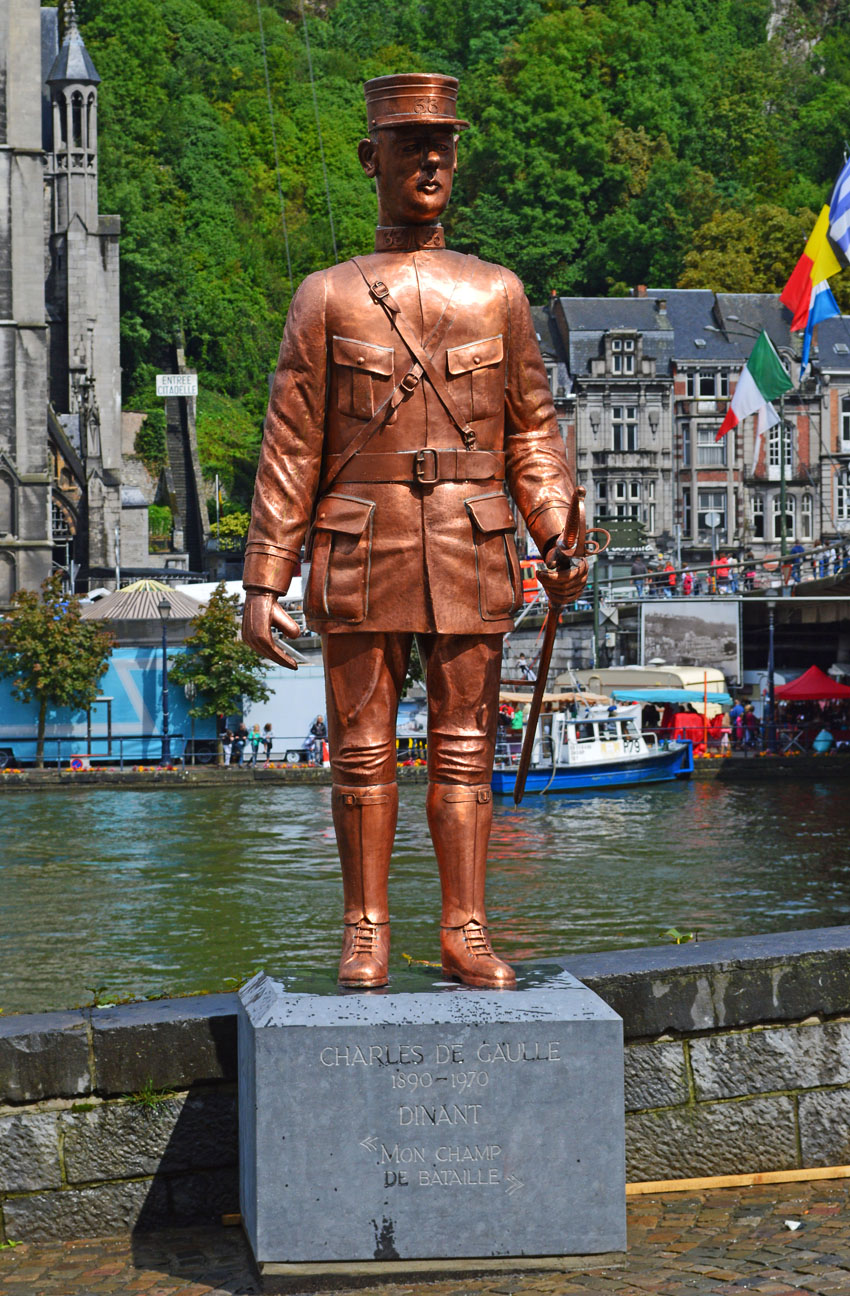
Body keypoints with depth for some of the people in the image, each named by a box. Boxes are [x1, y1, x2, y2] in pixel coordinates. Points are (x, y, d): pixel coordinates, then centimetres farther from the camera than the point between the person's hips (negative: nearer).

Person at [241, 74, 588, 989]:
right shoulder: (327, 298, 5)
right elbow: (290, 451, 3)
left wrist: (556, 541, -4)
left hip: (471, 559, 1)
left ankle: (465, 931, 9)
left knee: (465, 748, 3)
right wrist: (263, 582, -3)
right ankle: (366, 931, 12)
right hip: (362, 560, -1)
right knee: (362, 749, 2)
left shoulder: (498, 293, 10)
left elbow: (532, 431, 11)